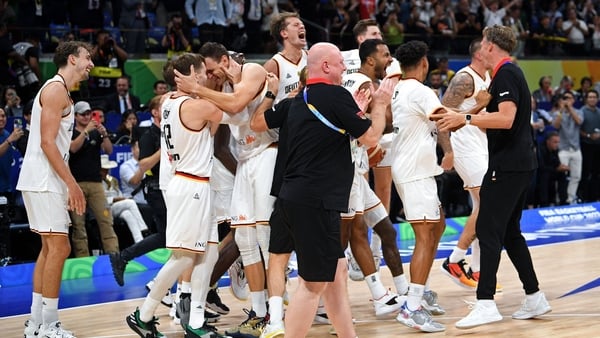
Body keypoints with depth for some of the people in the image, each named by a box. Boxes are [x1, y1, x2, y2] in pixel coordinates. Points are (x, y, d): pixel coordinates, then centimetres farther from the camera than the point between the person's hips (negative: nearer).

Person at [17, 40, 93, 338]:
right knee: (59, 248, -10)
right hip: (44, 182, -11)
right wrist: (72, 184, -19)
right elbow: (47, 143, -19)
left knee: (50, 248, 12)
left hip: (47, 181, 11)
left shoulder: (60, 91, 19)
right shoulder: (56, 89, -12)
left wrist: (68, 185, 19)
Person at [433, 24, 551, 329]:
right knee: (510, 232, 14)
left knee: (488, 231, -11)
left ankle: (486, 304, -15)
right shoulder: (512, 72, 18)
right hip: (521, 163, 10)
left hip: (507, 164, -10)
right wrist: (465, 121, 22)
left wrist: (466, 118, -23)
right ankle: (534, 298, 16)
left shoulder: (505, 74, -12)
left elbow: (506, 119, -24)